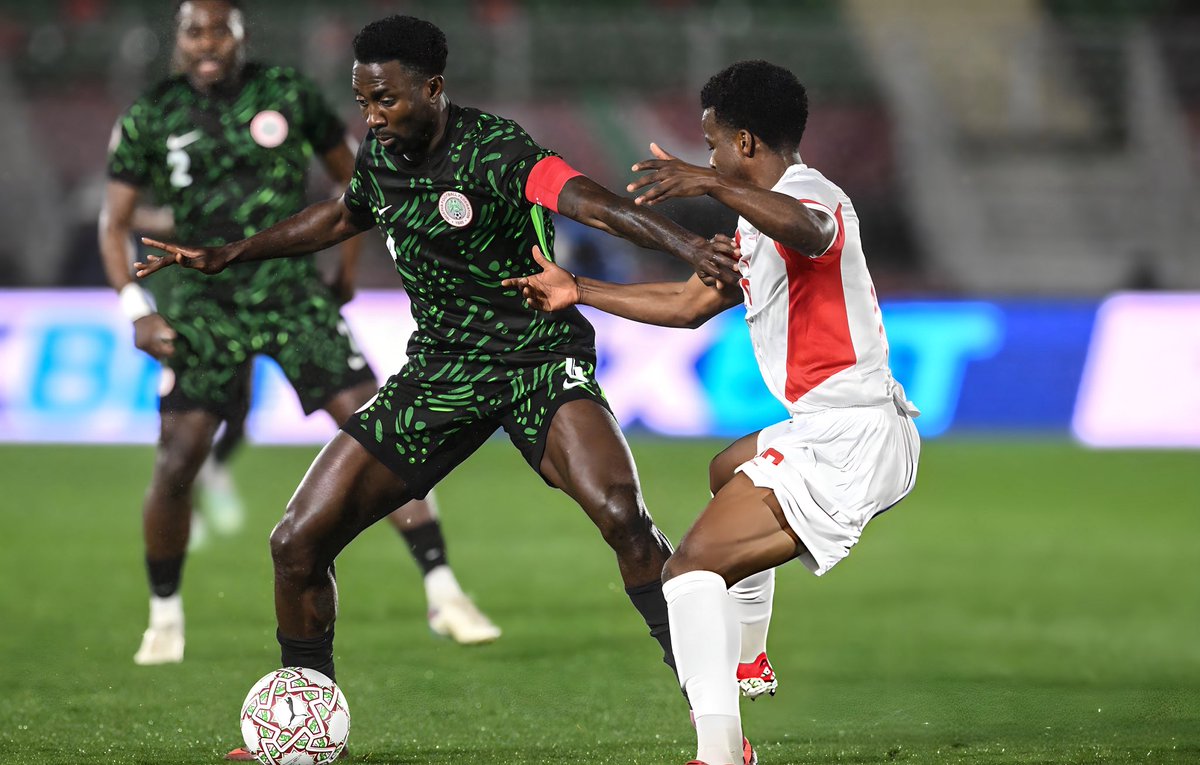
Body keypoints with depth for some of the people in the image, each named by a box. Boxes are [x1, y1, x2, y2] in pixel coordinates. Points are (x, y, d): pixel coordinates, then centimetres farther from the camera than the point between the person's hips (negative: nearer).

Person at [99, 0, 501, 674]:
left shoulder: (290, 95, 0)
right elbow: (115, 224, 4)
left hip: (294, 292, 0)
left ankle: (443, 593, -5)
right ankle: (165, 615, 13)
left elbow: (354, 178, 14)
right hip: (207, 304, 0)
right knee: (178, 461, -8)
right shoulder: (151, 119, 0)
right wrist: (139, 310, -8)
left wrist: (348, 266, 10)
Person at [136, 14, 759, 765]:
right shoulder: (380, 154, 2)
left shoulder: (496, 151, -20)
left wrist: (685, 244, -55)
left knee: (619, 513, -33)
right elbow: (344, 216, 26)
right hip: (440, 368, 7)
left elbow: (586, 199, -38)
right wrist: (226, 257, 27)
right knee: (298, 542, 0)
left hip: (537, 358, -6)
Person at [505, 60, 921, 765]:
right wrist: (580, 292, 30)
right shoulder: (760, 218, 19)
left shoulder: (810, 198, -15)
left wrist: (713, 183, -56)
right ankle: (742, 665, 53)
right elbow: (690, 305, 30)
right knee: (728, 472, 40)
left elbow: (806, 229, -42)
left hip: (845, 436, -12)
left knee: (694, 567, -21)